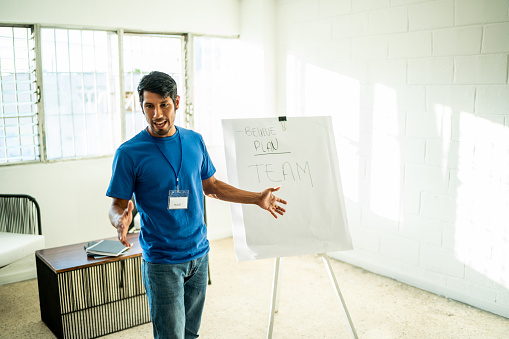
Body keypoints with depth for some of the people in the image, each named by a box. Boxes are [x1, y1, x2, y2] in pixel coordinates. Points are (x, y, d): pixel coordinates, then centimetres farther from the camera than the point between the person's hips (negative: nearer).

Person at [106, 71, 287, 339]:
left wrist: (257, 198, 10)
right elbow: (118, 205, -7)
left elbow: (210, 185, 14)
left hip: (199, 254, 5)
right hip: (162, 262, -4)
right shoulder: (129, 153, -11)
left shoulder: (194, 141, 3)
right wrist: (120, 221, -31)